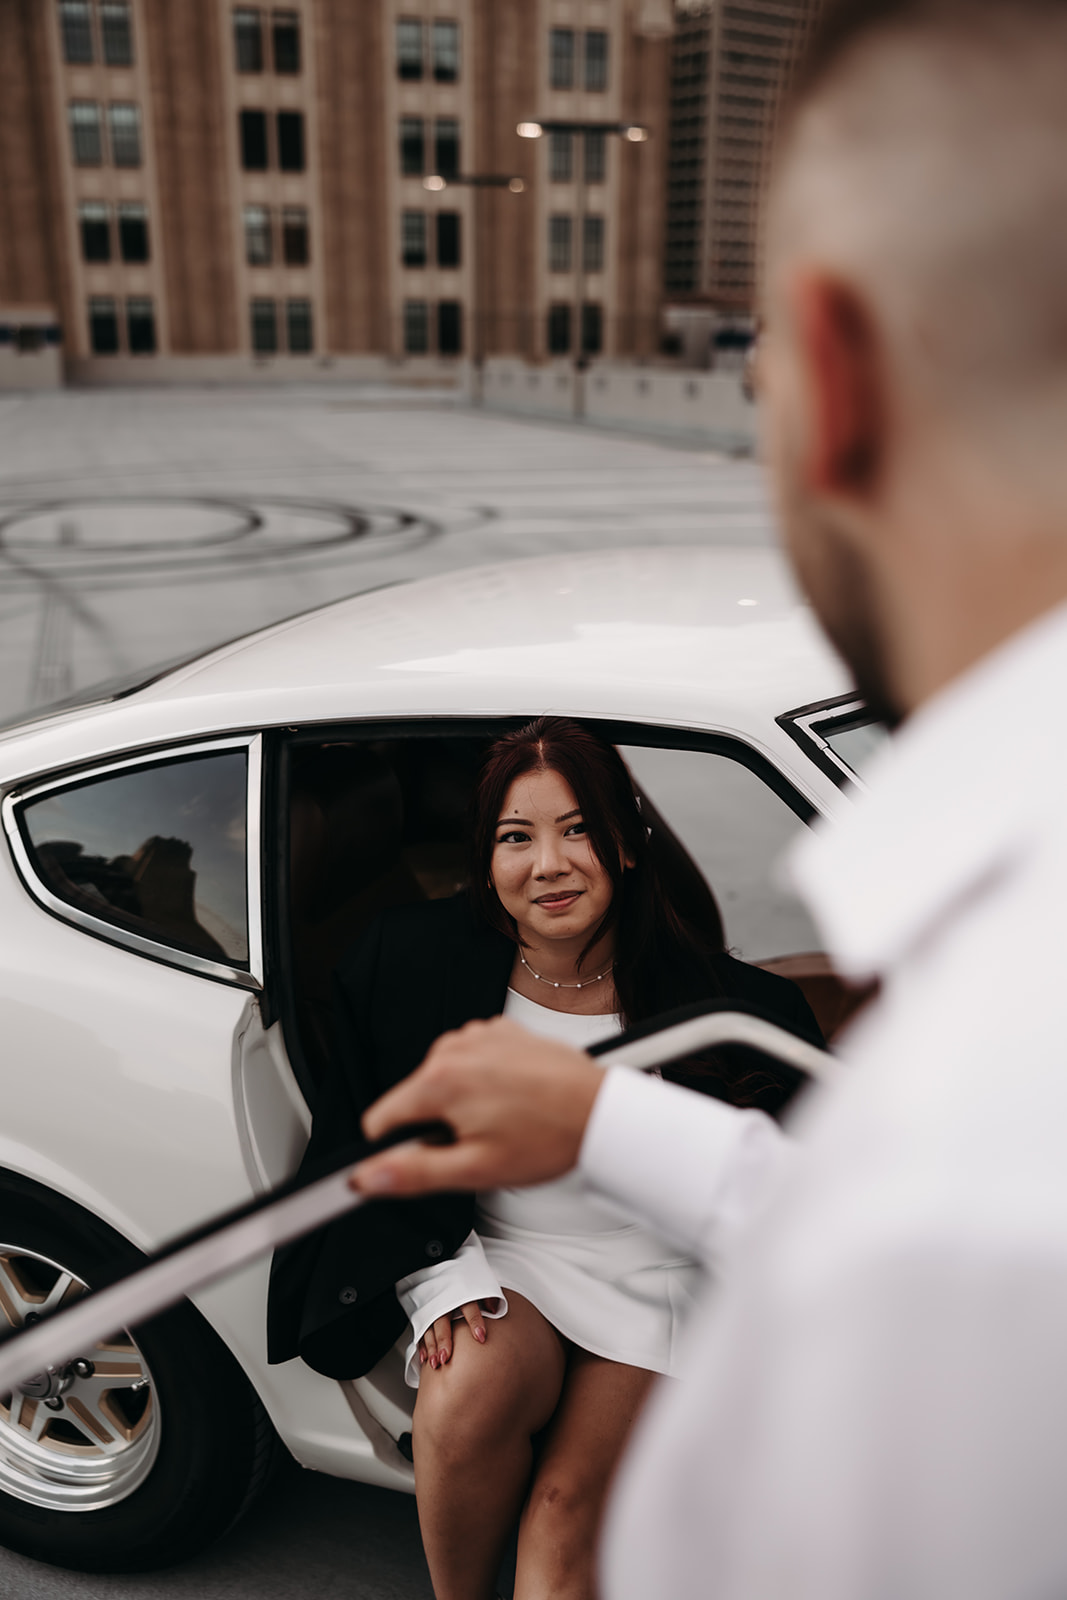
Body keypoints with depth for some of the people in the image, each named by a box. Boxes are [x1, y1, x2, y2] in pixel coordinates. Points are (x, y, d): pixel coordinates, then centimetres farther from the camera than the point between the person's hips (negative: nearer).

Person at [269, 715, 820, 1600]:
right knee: (466, 1395, -27)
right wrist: (443, 1277, -9)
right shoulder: (422, 963, -6)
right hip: (498, 1252, 1)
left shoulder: (697, 991, -9)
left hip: (653, 1270, 0)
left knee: (568, 1506, -18)